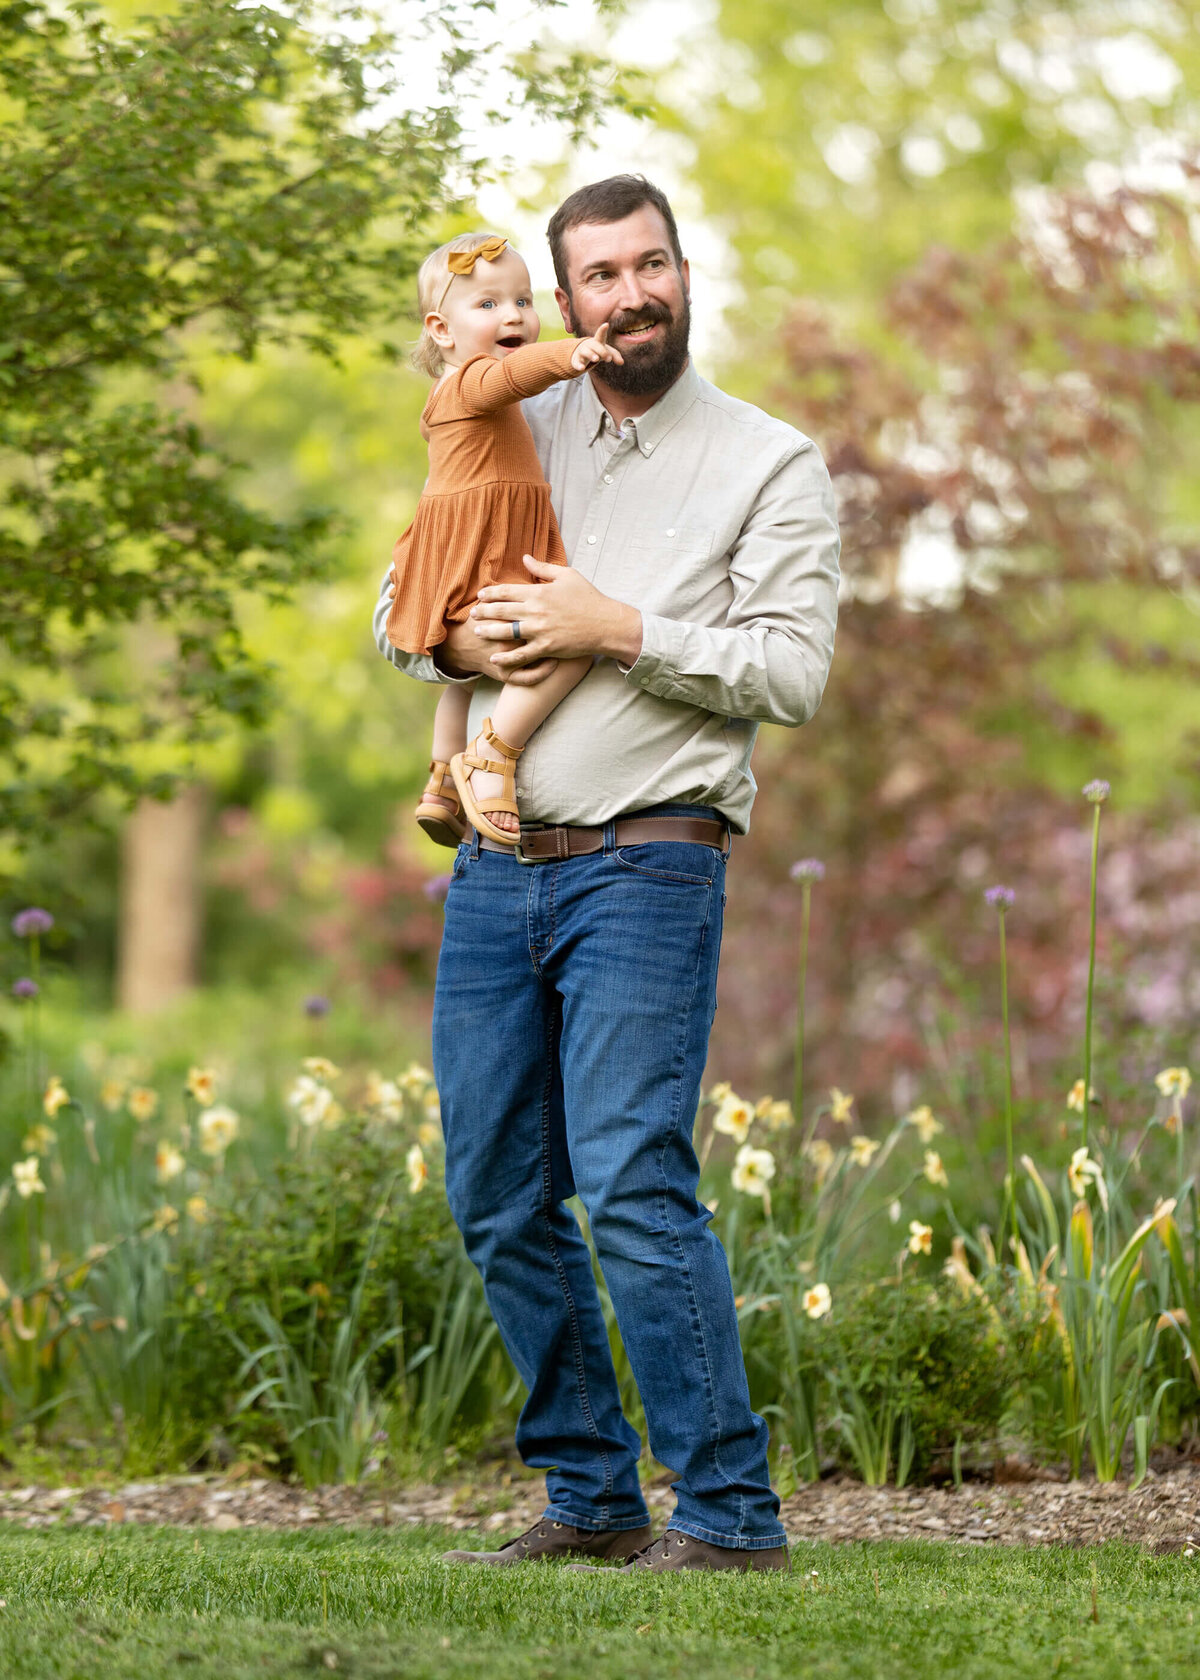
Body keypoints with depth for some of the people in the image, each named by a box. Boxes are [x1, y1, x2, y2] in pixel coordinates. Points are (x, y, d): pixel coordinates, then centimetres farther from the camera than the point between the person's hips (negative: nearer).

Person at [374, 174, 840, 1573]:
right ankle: (590, 1498, 17)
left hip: (645, 866, -6)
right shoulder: (520, 436, 15)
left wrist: (619, 630, -14)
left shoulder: (770, 464, 1)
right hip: (495, 868, 6)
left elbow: (792, 671, -8)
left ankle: (730, 1512, -9)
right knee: (499, 1203, 6)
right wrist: (453, 640, -3)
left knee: (633, 1183, -16)